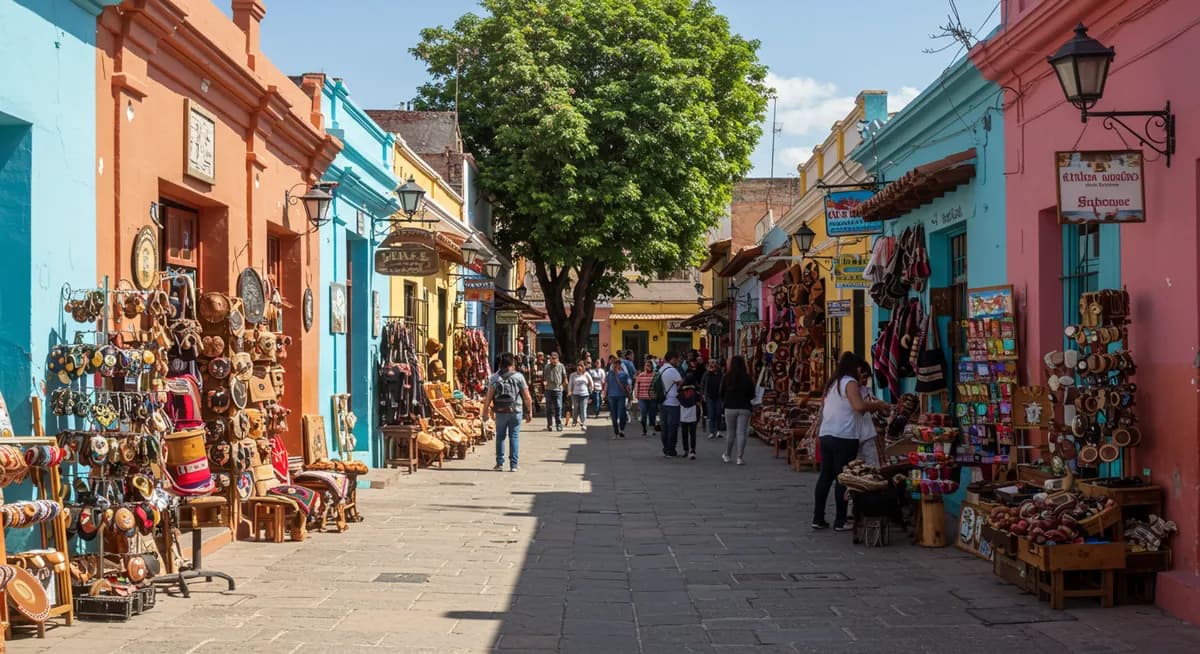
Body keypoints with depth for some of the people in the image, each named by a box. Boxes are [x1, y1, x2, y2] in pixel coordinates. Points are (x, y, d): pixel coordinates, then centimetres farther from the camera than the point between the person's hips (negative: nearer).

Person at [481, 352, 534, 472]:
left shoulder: (494, 378, -1)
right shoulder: (519, 377, -2)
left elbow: (488, 397, -5)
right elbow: (527, 397, -3)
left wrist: (485, 412, 3)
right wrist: (529, 412, 6)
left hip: (500, 412, 1)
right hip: (516, 411, -1)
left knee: (500, 436, 13)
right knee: (514, 437, 5)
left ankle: (500, 463, 13)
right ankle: (513, 465, 3)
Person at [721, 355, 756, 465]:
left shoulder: (726, 377, -6)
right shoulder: (748, 378, -7)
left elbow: (721, 393, 2)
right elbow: (752, 395, 1)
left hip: (730, 408, 1)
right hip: (744, 408, -1)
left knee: (731, 433, 14)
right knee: (741, 433, 0)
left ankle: (727, 455, 24)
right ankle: (740, 457, -5)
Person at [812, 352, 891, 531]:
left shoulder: (833, 383, 19)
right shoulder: (850, 382, -7)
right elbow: (859, 406, -20)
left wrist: (871, 405, 18)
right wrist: (879, 405, -6)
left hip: (826, 435, 8)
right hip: (844, 438, -8)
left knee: (825, 476, 11)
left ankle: (818, 518, 12)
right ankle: (840, 521, 1)